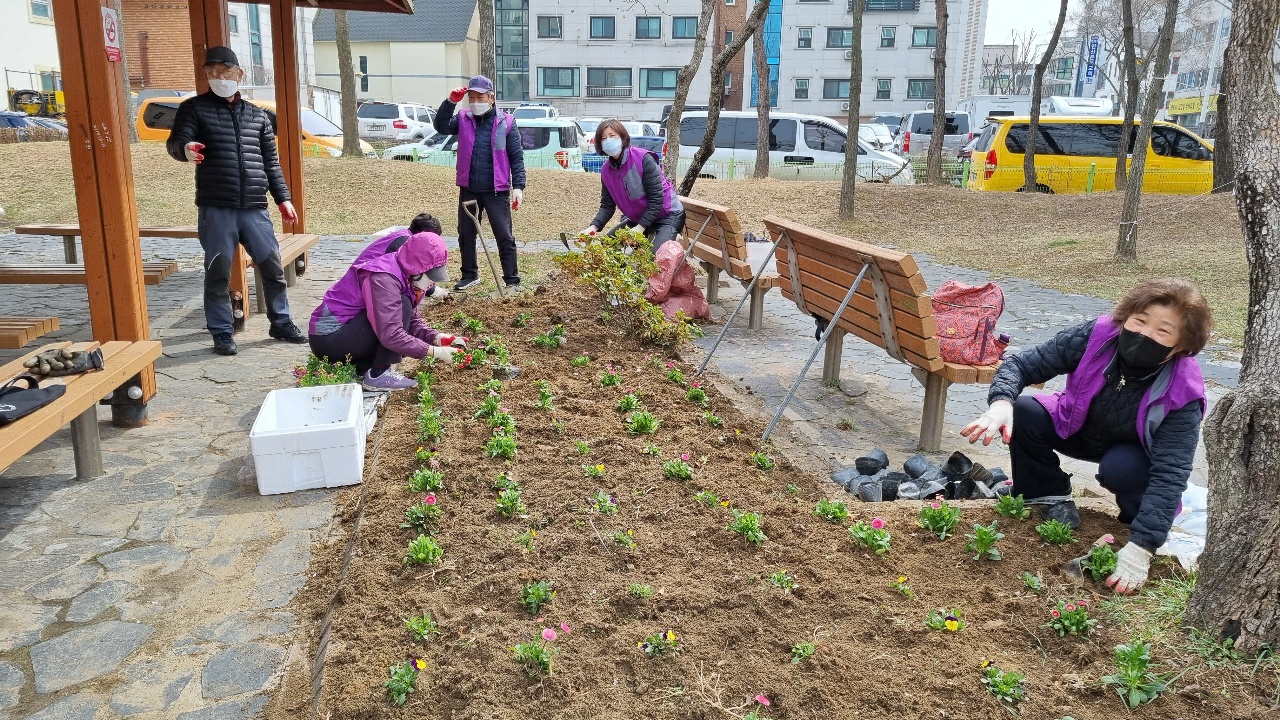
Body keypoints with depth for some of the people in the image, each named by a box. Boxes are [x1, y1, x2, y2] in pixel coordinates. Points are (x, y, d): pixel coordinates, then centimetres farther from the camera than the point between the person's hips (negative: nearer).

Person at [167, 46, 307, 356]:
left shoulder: (258, 115, 16)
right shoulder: (195, 108, 5)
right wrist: (186, 149, -32)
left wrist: (283, 198, 13)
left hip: (255, 208, 3)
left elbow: (271, 162, 18)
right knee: (218, 273, 1)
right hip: (216, 209, -3)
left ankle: (281, 323, 23)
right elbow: (175, 143, -8)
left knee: (272, 267, 7)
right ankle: (222, 334, 11)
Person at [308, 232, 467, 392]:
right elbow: (391, 335, -33)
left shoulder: (404, 274, 2)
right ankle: (378, 375, -16)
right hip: (328, 338, -10)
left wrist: (438, 338, -13)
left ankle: (360, 367, 7)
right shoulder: (383, 279, -26)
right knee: (402, 306, -21)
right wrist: (435, 351, -29)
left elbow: (413, 321, 4)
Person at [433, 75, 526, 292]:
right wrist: (451, 102, -21)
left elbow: (517, 157, -2)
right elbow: (441, 127, -10)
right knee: (465, 234, 13)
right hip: (468, 189, 4)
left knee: (505, 236, -2)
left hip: (496, 191, -4)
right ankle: (470, 275, 28)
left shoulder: (506, 122, -2)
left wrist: (518, 186, -10)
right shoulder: (463, 119, 6)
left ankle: (512, 280, 6)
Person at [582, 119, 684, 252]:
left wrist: (641, 227, -28)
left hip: (667, 215, -7)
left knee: (656, 254, -29)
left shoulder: (643, 159, -21)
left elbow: (656, 198, -23)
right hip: (637, 217, 7)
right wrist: (594, 226, -20)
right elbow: (607, 205, -1)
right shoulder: (606, 170, -3)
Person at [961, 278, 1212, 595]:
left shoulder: (1183, 394, -33)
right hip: (1079, 429, 2)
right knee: (1022, 414, -24)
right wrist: (1001, 402, -47)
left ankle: (1140, 519, 1)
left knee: (1121, 468, -36)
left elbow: (1169, 473, -36)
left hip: (1135, 453, -2)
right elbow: (1021, 364, -24)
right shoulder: (1095, 335, -30)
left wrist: (1140, 548, -43)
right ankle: (1050, 498, 0)